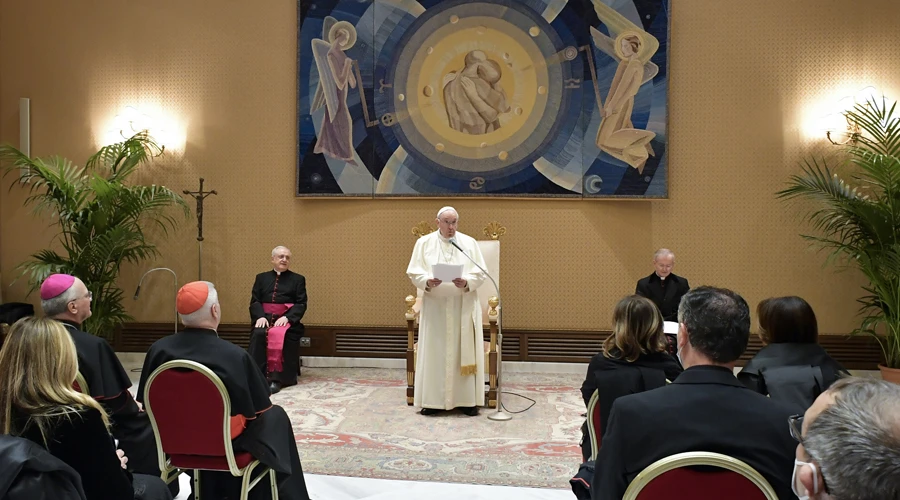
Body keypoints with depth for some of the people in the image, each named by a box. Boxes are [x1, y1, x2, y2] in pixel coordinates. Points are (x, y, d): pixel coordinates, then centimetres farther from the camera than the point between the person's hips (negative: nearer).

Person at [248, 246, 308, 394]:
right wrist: (260, 316, -12)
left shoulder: (298, 279, 11)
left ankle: (277, 378, -32)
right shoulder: (261, 278, 18)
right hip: (265, 318, 2)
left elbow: (301, 304, 2)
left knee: (278, 335, -33)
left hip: (287, 319, -2)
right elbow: (254, 301, 9)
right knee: (258, 334, -30)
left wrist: (287, 317, -16)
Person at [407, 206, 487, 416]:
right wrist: (427, 282, -21)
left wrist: (466, 282, -20)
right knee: (434, 352, 0)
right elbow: (414, 273, -1)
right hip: (435, 306, 0)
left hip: (463, 306, 1)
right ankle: (433, 400, 8)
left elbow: (480, 273, 0)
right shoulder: (424, 243, 5)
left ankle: (467, 399, 11)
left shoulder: (470, 243, 5)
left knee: (465, 352, 2)